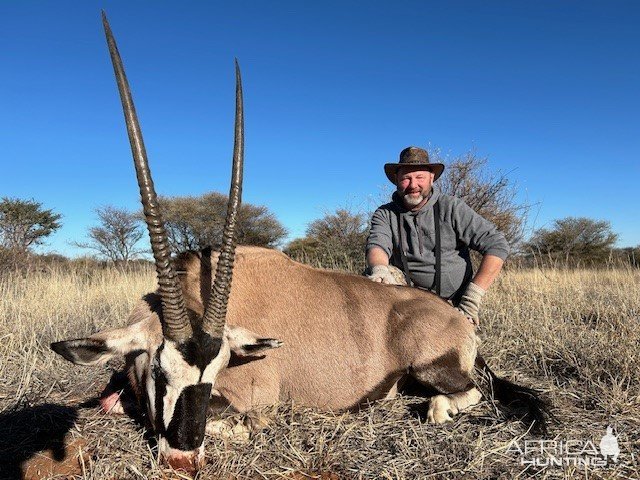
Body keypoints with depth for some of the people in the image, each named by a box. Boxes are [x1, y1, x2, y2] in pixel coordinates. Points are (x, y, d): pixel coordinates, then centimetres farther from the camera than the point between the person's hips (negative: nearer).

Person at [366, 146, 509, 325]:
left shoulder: (452, 208, -2)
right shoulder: (385, 214, 5)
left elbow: (497, 245, -7)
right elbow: (377, 246, -14)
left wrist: (473, 297, -15)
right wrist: (380, 269, -39)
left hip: (455, 307, -2)